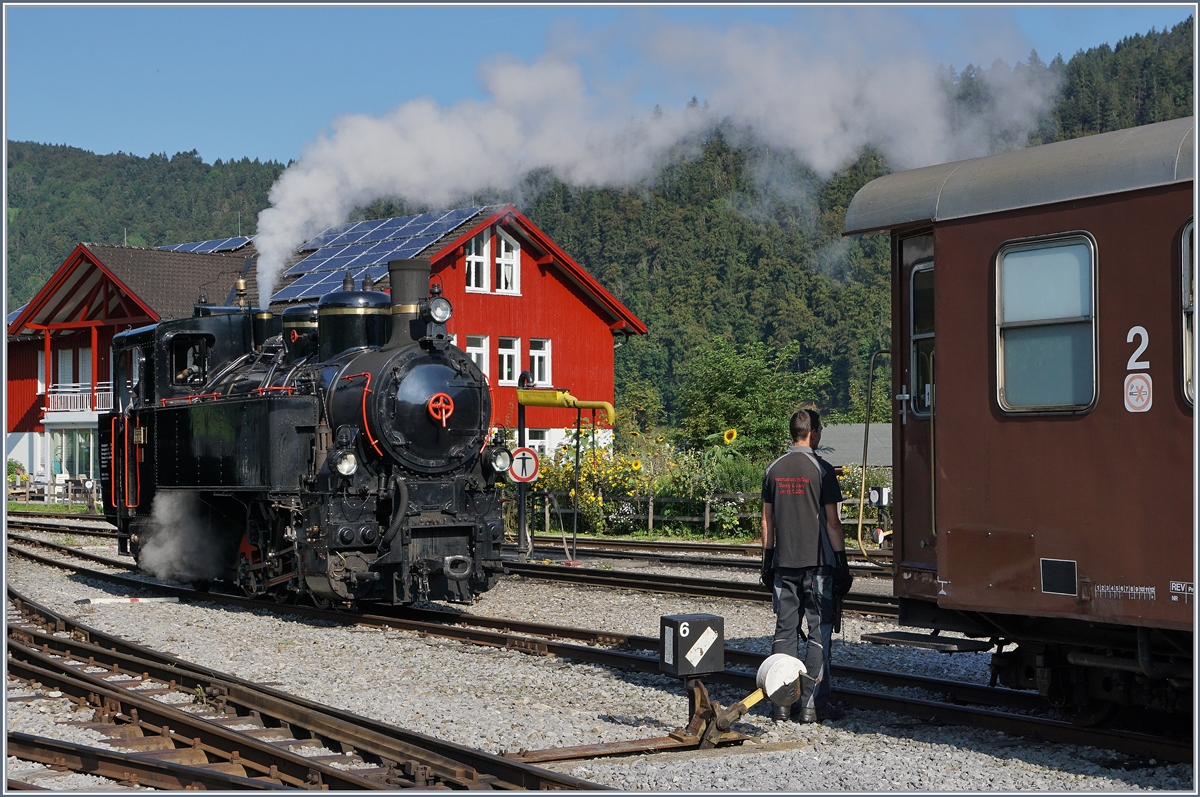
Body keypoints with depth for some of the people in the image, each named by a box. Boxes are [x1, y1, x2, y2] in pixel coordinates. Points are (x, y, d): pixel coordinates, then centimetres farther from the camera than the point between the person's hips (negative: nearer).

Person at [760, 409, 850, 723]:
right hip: (817, 563, -5)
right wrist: (842, 559, -2)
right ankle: (813, 705, -1)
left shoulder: (774, 469, 6)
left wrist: (767, 559, 18)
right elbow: (832, 522, -9)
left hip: (783, 564, 5)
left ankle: (780, 704, 9)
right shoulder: (820, 469, -8)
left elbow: (767, 521, 10)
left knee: (785, 631, 9)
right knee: (819, 632, 1)